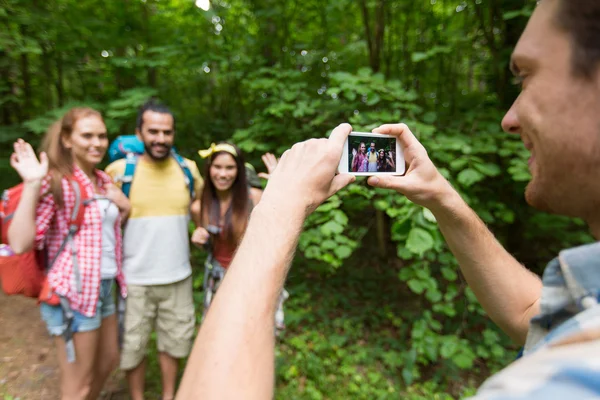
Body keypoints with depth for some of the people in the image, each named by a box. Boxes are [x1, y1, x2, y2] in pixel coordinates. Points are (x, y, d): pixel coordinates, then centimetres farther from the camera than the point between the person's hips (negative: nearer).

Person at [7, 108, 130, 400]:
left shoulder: (103, 180, 7)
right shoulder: (55, 182, -15)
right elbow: (19, 244, -25)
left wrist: (123, 206, 1)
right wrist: (32, 184, -29)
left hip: (105, 286, 8)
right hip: (73, 292, -7)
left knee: (108, 361, 25)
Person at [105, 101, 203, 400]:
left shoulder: (189, 168, -1)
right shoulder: (119, 170, -9)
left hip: (177, 277, 2)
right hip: (134, 279, -2)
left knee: (174, 341, 18)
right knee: (132, 347, 14)